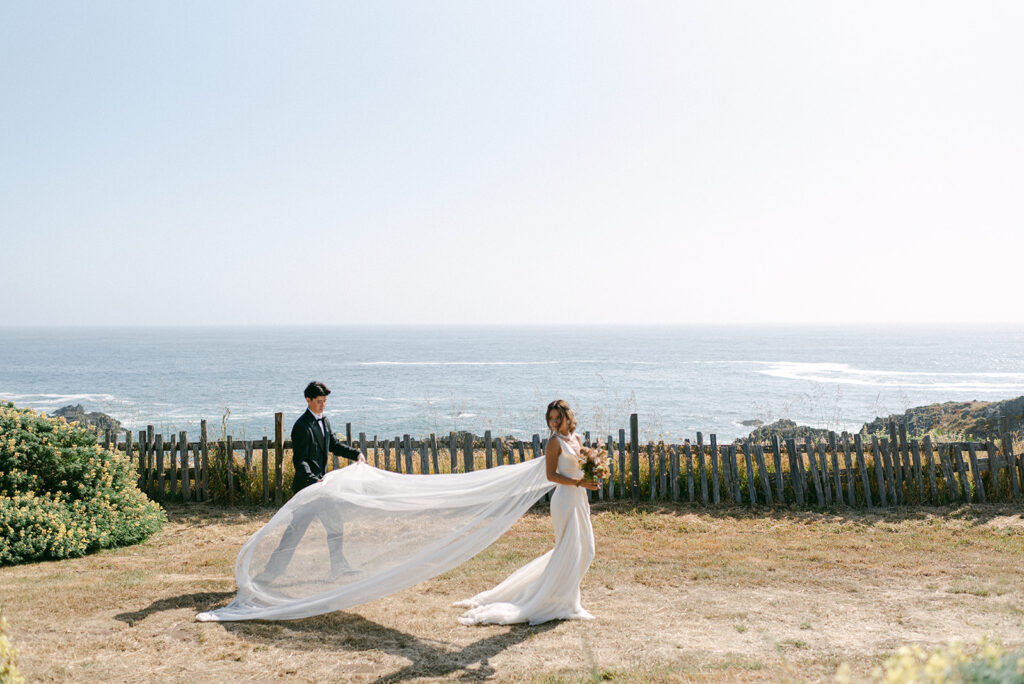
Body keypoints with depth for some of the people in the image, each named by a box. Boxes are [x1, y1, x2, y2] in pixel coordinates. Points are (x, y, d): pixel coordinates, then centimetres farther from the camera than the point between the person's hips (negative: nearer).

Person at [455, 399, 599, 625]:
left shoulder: (576, 438, 13)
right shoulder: (554, 442, -10)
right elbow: (551, 475, -16)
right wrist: (579, 483, -22)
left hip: (579, 498, 9)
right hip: (565, 498, -9)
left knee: (584, 549, 13)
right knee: (567, 550, -5)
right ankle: (563, 603, 5)